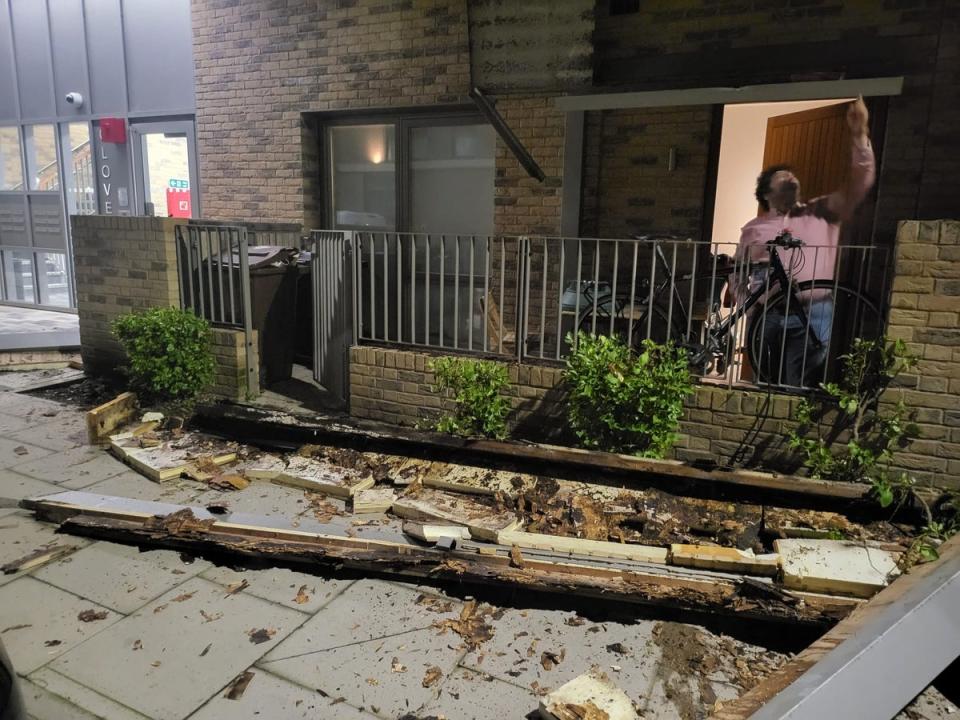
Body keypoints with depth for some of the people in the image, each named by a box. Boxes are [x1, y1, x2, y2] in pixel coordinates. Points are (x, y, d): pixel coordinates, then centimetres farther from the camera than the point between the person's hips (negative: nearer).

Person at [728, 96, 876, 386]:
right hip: (765, 316, 2)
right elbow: (737, 274, 15)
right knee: (767, 386, 9)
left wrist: (859, 134, -10)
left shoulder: (822, 213, 11)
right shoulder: (753, 229, 14)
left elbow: (859, 185, -1)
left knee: (798, 389, -7)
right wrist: (746, 302, -3)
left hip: (812, 315, -2)